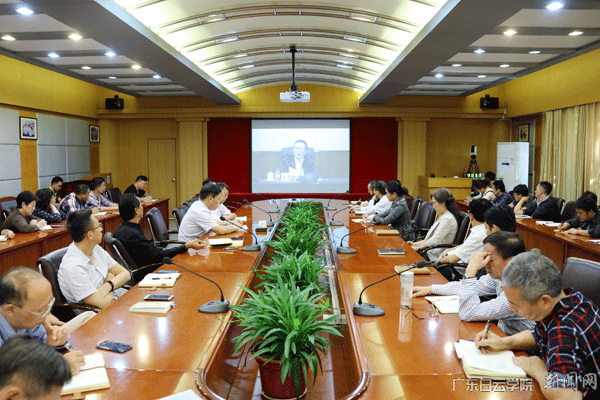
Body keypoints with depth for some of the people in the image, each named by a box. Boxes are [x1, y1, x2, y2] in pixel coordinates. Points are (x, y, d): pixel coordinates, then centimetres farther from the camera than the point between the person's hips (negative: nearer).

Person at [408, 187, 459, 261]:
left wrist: (418, 248, -13)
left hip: (436, 257, -9)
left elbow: (434, 241, -21)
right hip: (430, 252, 9)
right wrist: (415, 244, 13)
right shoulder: (443, 216, 17)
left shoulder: (448, 219, -17)